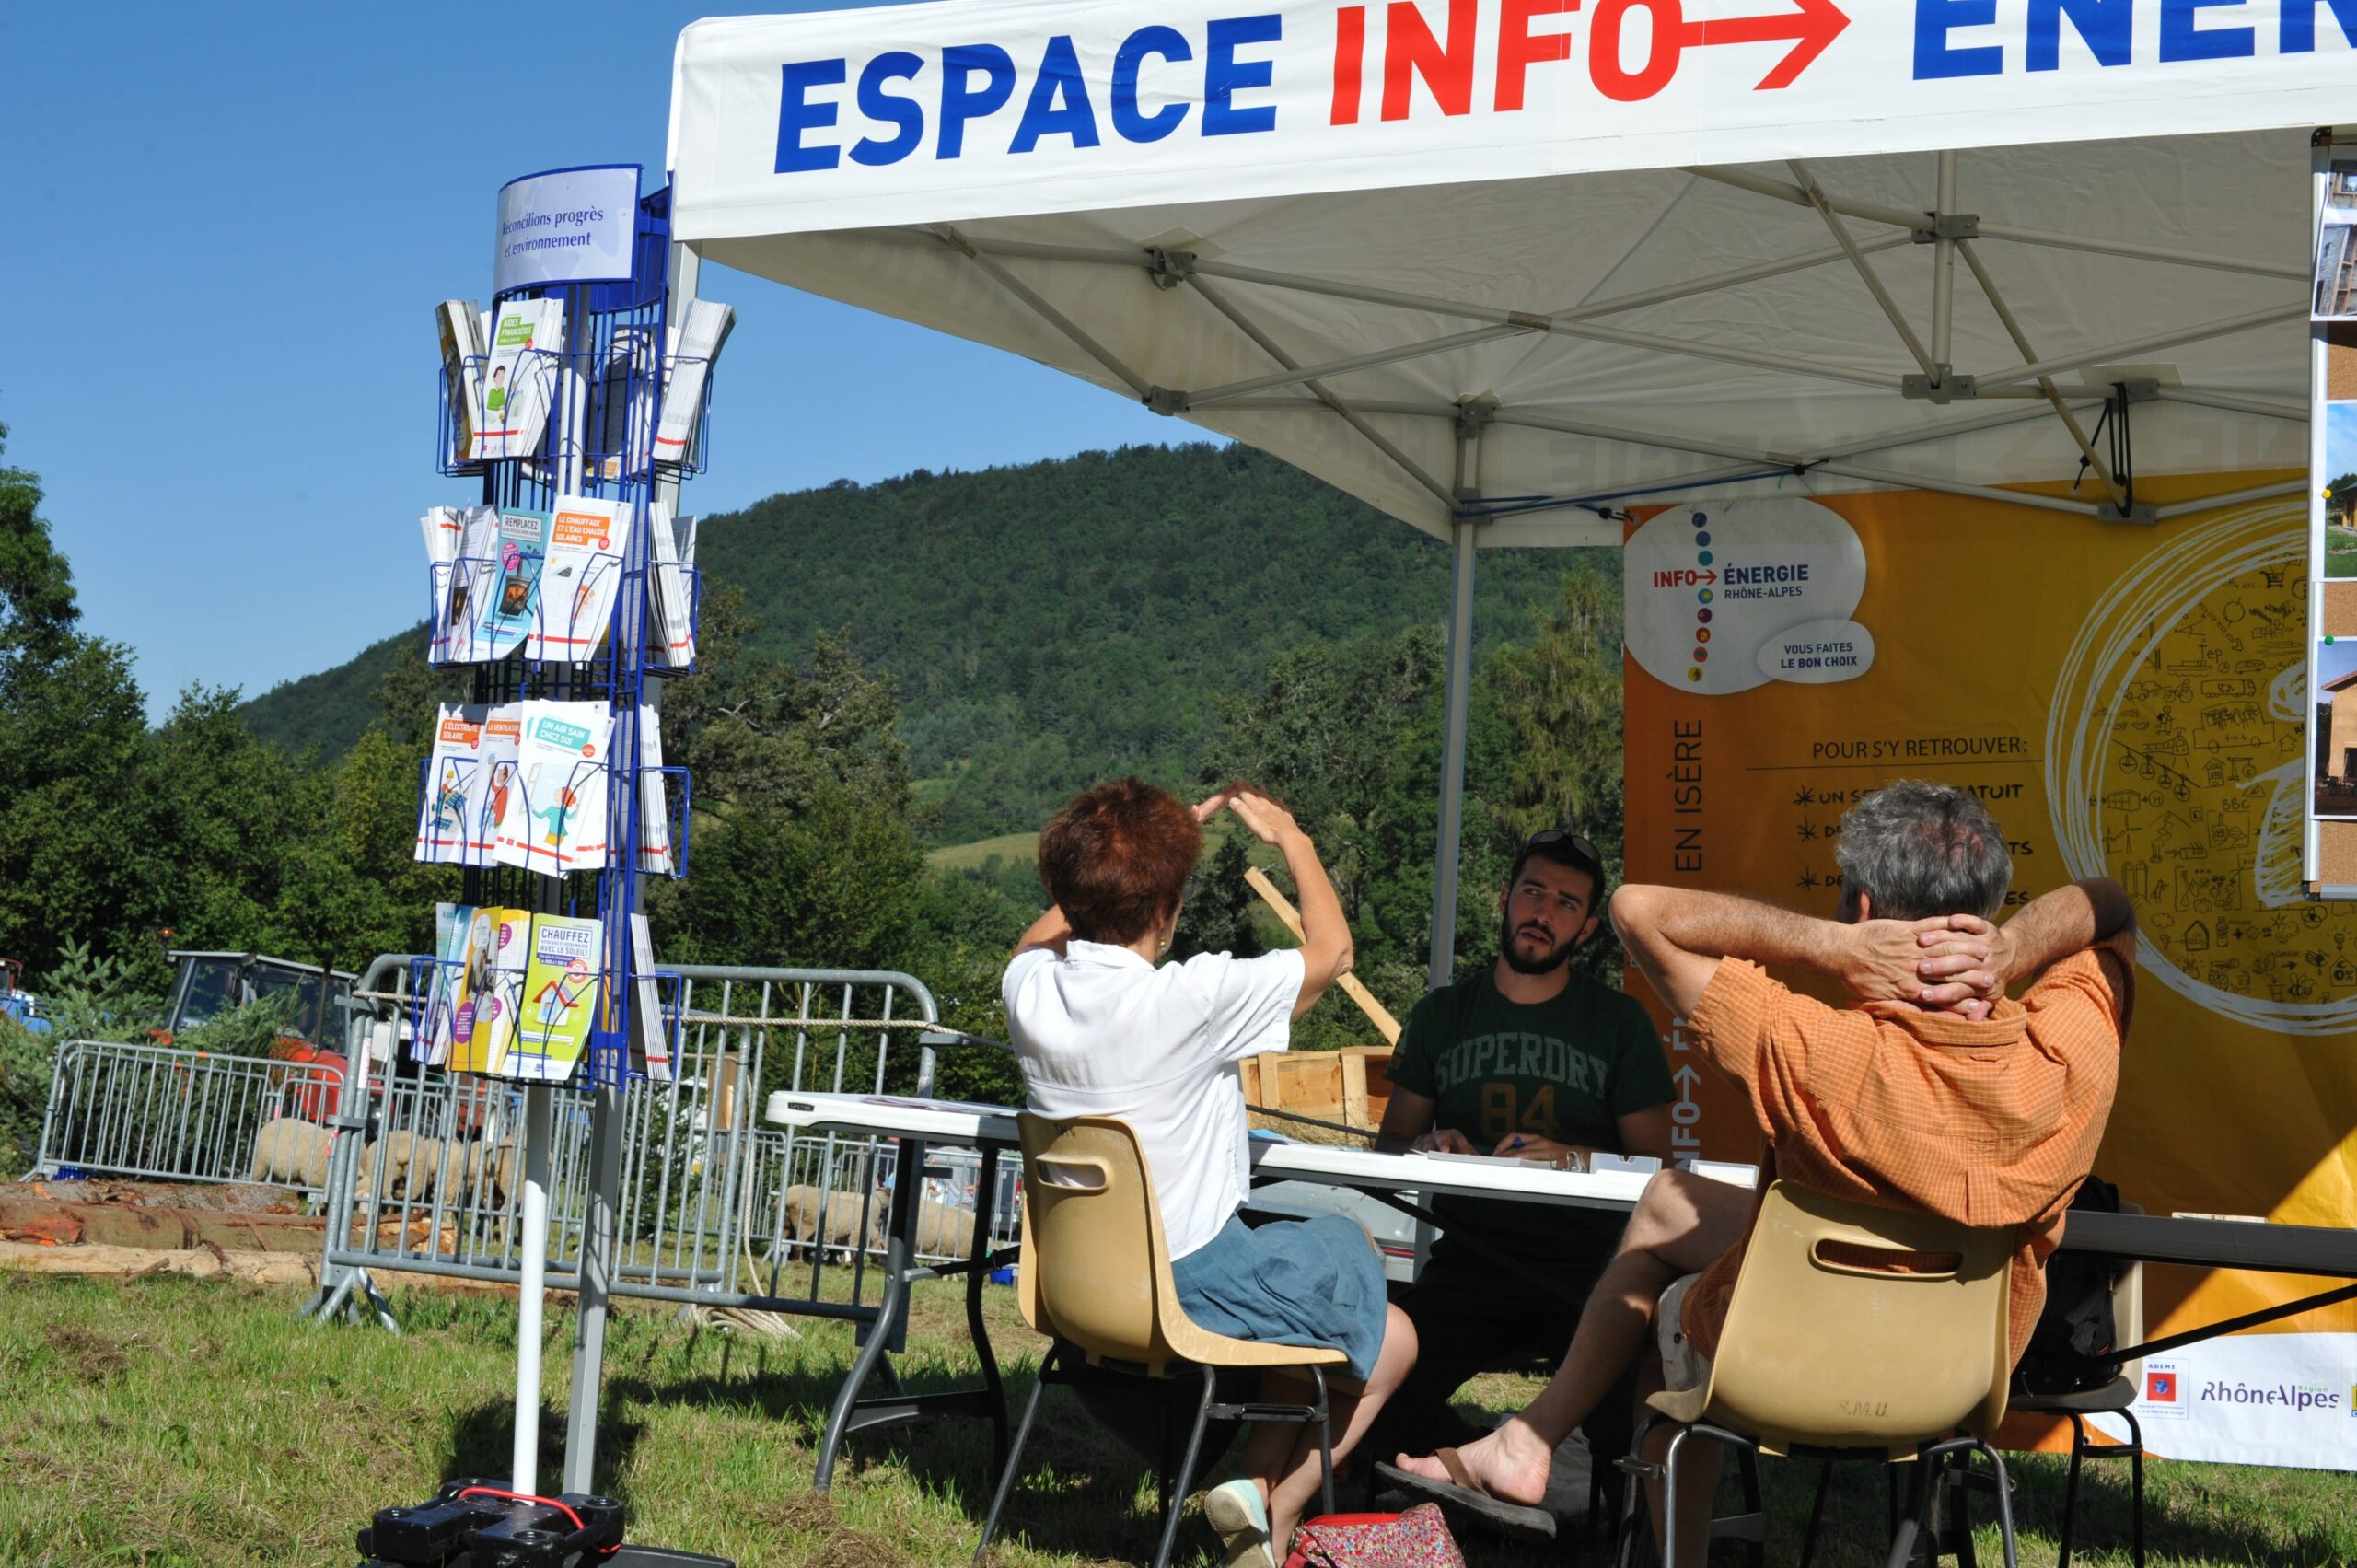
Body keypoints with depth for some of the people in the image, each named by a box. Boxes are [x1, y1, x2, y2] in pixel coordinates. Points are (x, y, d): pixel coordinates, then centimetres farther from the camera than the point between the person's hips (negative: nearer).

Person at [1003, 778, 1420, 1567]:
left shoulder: (1029, 986, -9)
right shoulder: (1192, 997, -26)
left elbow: (1045, 931, 18)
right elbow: (1332, 949, -10)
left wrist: (1157, 836, 16)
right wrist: (1292, 838, 5)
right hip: (1196, 1282, -7)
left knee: (1332, 1257, 27)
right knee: (1392, 1339, 15)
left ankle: (1263, 1488, 19)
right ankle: (1273, 1502, 9)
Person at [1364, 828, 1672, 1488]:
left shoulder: (1619, 1021, 9)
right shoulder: (1444, 1014, 14)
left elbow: (1655, 1161, 5)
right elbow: (1389, 1145, 16)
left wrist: (1576, 1158, -15)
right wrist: (1426, 1148, -8)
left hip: (1585, 1267, -1)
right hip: (1468, 1260, 1)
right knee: (1381, 1401, -25)